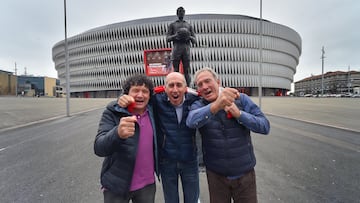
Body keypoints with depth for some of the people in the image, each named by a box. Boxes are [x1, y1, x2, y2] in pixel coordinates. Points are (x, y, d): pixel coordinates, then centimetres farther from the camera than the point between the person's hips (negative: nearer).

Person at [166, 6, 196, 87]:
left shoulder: (189, 25, 24)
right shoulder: (172, 25, 20)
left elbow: (194, 41, 17)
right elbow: (167, 38, 9)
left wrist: (190, 37, -6)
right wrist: (175, 35, -11)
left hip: (186, 49, 1)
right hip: (176, 49, -1)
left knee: (186, 71, -6)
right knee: (176, 70, -6)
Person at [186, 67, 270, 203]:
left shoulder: (241, 99, -7)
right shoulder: (198, 105, -8)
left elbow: (265, 126, -8)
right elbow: (191, 121, -31)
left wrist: (239, 114, -23)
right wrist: (215, 106, -49)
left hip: (245, 173, 0)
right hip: (215, 174, 0)